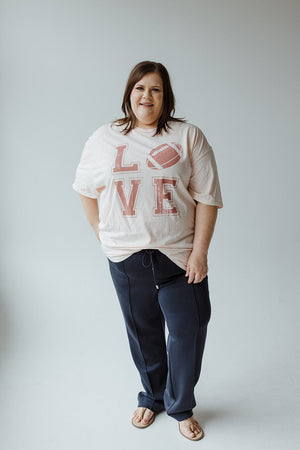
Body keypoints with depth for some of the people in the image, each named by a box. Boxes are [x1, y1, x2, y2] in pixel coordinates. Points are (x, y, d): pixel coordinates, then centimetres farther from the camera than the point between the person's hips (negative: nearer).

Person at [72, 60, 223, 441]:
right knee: (143, 332, 14)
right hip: (126, 256, 1)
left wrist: (199, 251, -10)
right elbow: (86, 188, 12)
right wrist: (103, 234, 7)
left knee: (189, 330, 3)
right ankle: (152, 397, 38)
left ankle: (180, 406, 27)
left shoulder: (189, 136, -2)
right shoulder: (103, 139, 3)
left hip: (179, 254, -1)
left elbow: (207, 197, -5)